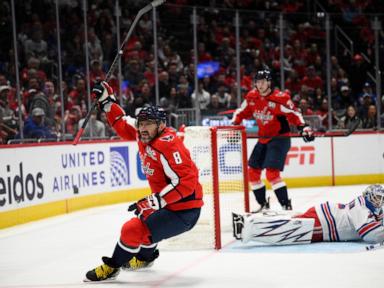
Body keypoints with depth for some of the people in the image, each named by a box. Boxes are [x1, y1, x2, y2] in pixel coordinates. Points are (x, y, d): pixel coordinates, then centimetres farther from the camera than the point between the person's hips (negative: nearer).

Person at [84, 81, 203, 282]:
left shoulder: (168, 146, -26)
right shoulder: (145, 135, 0)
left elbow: (185, 182, -31)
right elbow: (124, 126, 18)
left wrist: (156, 200, -33)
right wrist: (107, 101, 9)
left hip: (183, 212, -10)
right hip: (169, 204, 10)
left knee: (133, 229, -14)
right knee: (145, 218, 35)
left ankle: (111, 267, 8)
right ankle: (145, 257, 58)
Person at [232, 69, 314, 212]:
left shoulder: (280, 98, -20)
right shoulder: (252, 97, 0)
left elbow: (293, 114, -20)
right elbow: (242, 112, 13)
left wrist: (303, 127, -33)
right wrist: (233, 124, 2)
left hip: (279, 138, -8)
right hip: (263, 139, 8)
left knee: (272, 172, -21)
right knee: (252, 171, 11)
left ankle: (286, 205, -16)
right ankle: (263, 204, 25)